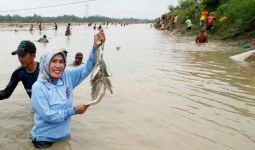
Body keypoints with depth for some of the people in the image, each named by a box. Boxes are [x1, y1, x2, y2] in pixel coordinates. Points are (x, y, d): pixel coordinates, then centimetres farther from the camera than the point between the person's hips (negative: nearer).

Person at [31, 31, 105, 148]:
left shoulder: (67, 77, -6)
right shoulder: (38, 87, -20)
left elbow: (87, 68, -10)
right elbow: (47, 115, -23)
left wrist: (95, 47, -26)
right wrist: (74, 110, -17)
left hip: (64, 136, 5)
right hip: (44, 140, -4)